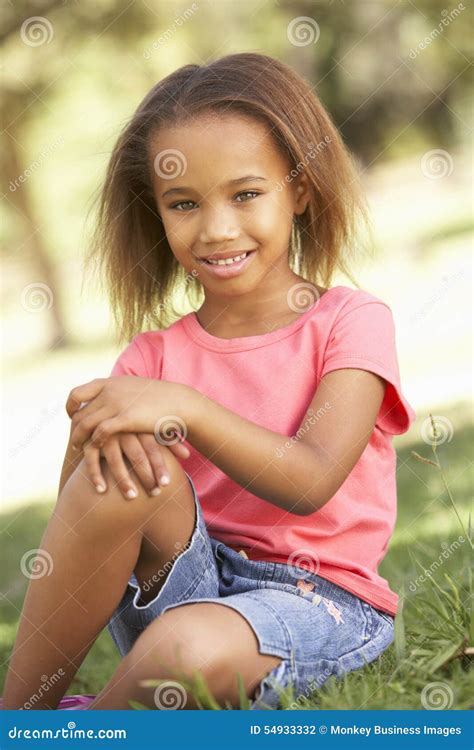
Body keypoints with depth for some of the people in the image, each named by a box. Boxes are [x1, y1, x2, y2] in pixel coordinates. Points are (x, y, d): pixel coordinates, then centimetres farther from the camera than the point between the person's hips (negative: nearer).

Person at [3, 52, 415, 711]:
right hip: (188, 579, 4)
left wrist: (183, 408, -29)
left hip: (314, 600, -3)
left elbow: (310, 484, -18)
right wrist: (95, 431, -24)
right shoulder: (156, 353, 7)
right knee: (123, 464, -27)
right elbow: (76, 516, -3)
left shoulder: (350, 322, -3)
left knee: (190, 647, -37)